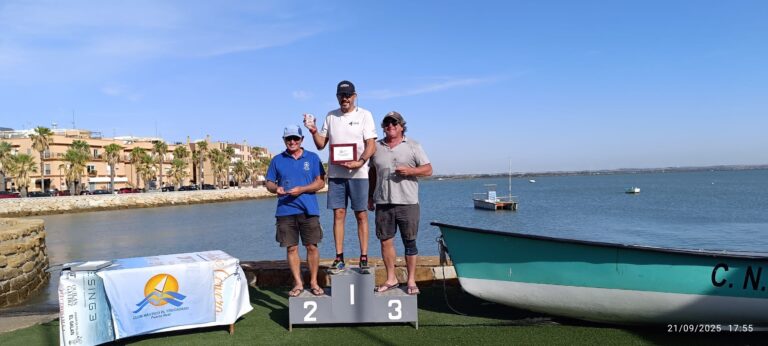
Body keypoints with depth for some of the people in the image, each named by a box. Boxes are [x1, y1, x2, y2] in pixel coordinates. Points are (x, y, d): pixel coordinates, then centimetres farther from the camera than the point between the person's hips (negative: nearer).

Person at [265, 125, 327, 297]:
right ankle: (298, 283, 15)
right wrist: (276, 188, -11)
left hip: (309, 210, -1)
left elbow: (321, 182, 1)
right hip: (285, 210, 2)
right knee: (291, 248, 4)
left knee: (312, 246, 0)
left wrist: (301, 189, -13)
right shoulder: (277, 160, 11)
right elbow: (269, 183, 13)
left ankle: (314, 282, 13)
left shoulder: (312, 158, 7)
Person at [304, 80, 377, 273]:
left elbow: (371, 145, -6)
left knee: (361, 215, 0)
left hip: (358, 173, -3)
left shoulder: (364, 115, 2)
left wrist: (360, 162, -22)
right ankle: (339, 258, 9)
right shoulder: (331, 116, 14)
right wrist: (314, 131, -4)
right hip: (335, 173, 3)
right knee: (338, 214, 3)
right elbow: (321, 145, 15)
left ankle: (364, 258, 5)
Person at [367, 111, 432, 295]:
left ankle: (411, 281, 12)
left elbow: (428, 170, 1)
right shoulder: (377, 147, 13)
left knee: (410, 242, 2)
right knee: (385, 241, 5)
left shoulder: (413, 146, 4)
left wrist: (409, 171, -15)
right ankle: (391, 279, 18)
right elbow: (372, 173, 19)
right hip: (383, 203, 3)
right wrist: (370, 196, 16)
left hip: (407, 202, -3)